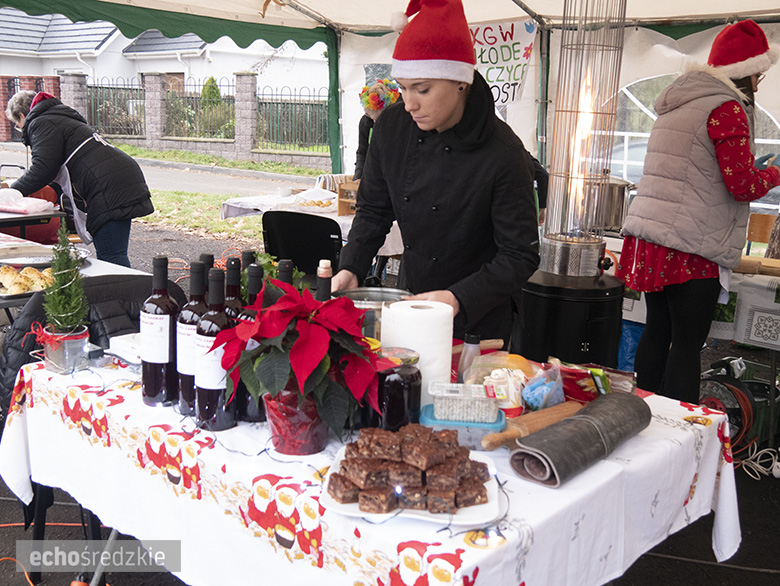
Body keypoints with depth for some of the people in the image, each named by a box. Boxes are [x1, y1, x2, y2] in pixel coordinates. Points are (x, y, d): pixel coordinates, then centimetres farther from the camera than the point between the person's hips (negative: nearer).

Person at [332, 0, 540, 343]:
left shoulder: (503, 155, -23)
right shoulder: (392, 128, -8)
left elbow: (521, 256, -18)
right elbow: (373, 210, 4)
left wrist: (459, 299, -28)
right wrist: (350, 269, -10)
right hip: (412, 301, 5)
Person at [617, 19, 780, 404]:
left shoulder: (676, 105, 20)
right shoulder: (726, 108, -9)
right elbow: (742, 184, -14)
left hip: (650, 235, 9)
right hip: (692, 247, -9)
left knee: (657, 332, 13)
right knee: (687, 344, -4)